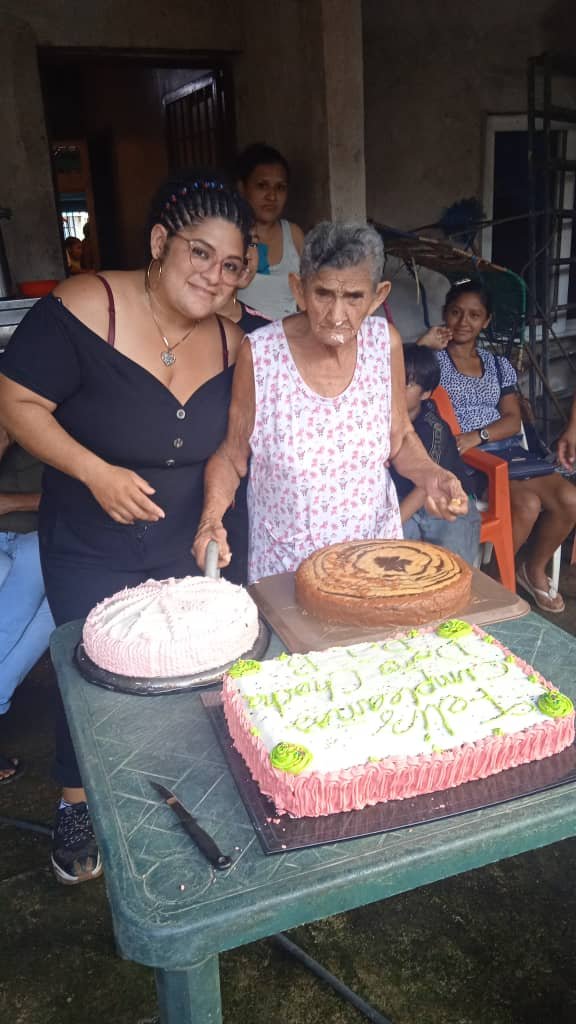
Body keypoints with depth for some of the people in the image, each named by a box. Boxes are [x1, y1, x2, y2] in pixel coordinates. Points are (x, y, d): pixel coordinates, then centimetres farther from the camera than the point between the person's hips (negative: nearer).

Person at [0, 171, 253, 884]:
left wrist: (219, 517, -2)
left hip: (203, 548, 4)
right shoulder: (84, 309, -20)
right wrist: (96, 472, -25)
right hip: (94, 554, -4)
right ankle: (77, 806, 38)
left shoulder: (231, 344, -4)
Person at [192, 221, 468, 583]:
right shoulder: (260, 352, -18)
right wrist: (211, 518, -23)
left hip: (373, 553, 3)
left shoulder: (384, 342, -9)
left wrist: (431, 475, -14)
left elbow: (400, 439, 4)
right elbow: (230, 457, -7)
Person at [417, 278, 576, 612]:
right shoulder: (433, 358, 5)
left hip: (505, 451, 5)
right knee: (527, 504, -27)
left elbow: (513, 421, 5)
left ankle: (535, 569, 11)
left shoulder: (498, 366, 18)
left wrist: (478, 436, -13)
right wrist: (422, 345, -13)